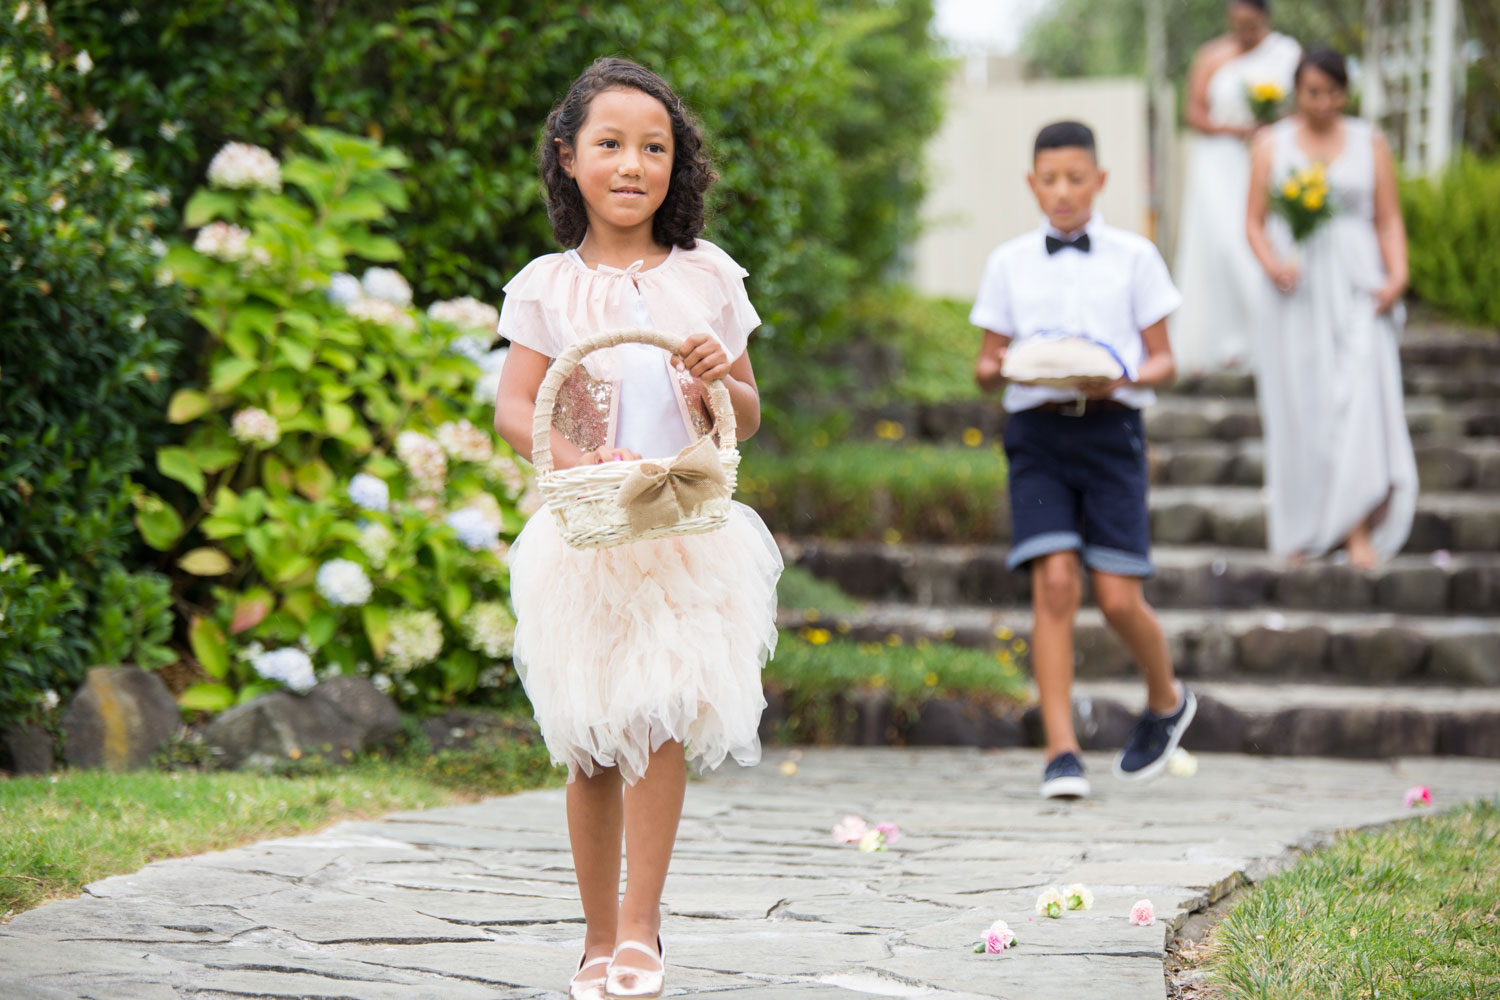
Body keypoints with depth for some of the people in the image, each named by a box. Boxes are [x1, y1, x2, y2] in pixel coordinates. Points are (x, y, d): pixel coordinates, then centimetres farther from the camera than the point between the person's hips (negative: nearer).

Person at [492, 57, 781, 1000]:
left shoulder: (707, 277, 8)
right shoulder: (548, 286, 3)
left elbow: (748, 419, 14)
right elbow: (513, 408, -5)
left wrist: (720, 381, -9)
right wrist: (579, 462, -23)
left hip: (689, 538, 0)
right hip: (585, 537, 0)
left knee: (661, 726, -12)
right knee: (592, 744, 3)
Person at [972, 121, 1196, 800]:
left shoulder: (1133, 257, 7)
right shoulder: (1009, 263, 11)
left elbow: (1163, 361, 7)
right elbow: (986, 366, 14)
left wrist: (1122, 379, -14)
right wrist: (1002, 367, -10)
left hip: (1110, 428, -1)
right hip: (1037, 430, 1)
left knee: (1118, 596, -4)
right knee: (1054, 584, -12)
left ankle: (1166, 702, 26)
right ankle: (1061, 752, -11)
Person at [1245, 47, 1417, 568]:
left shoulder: (1369, 143, 8)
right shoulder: (1273, 145, 7)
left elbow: (1389, 219, 7)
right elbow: (1255, 221, 4)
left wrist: (1397, 276, -8)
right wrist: (1272, 264, -15)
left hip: (1357, 289, 0)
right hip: (1298, 291, 0)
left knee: (1361, 397, -13)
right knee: (1298, 405, 1)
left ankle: (1359, 529, -16)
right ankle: (1299, 530, 13)